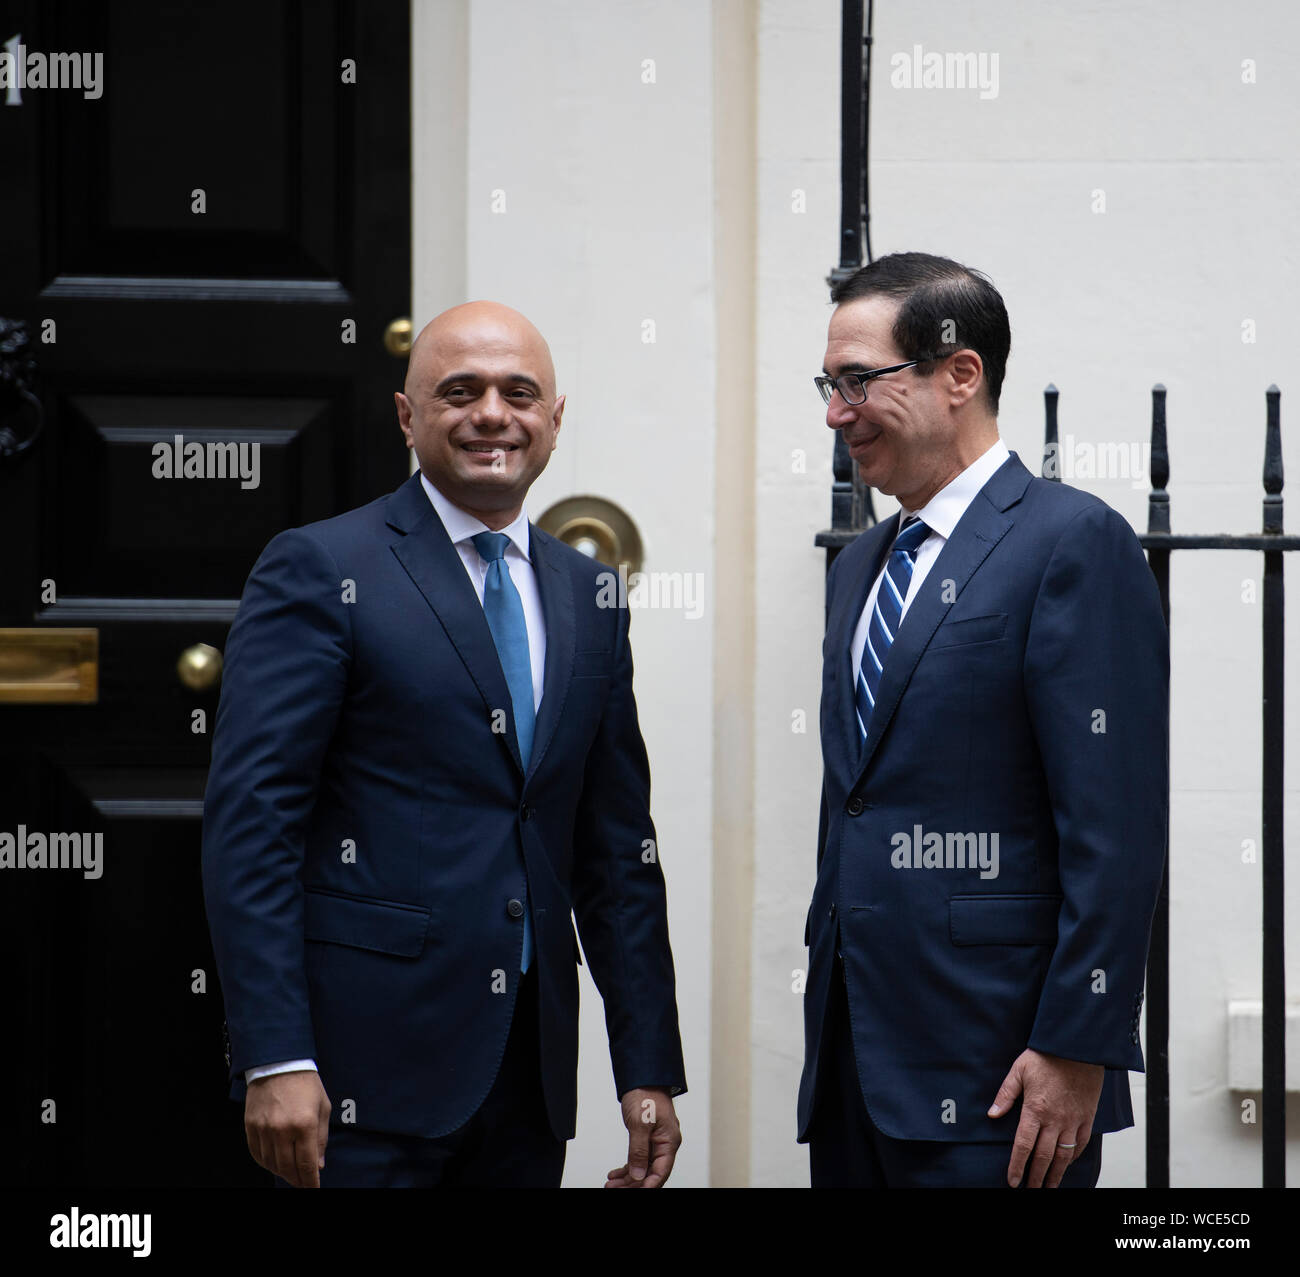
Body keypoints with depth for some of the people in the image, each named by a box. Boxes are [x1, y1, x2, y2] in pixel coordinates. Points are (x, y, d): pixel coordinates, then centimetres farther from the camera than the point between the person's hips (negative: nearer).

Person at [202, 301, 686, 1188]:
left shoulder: (587, 596, 14)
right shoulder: (320, 571, -3)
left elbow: (618, 847, 16)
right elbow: (249, 822, -9)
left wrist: (650, 1071, 10)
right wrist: (274, 1058, -16)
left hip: (531, 1074, 5)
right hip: (366, 1070, -5)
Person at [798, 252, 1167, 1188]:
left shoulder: (1074, 542, -8)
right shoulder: (862, 566, 18)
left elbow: (1115, 827, -14)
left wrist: (1077, 1051, -18)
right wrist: (830, 1019, 16)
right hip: (854, 1060, 8)